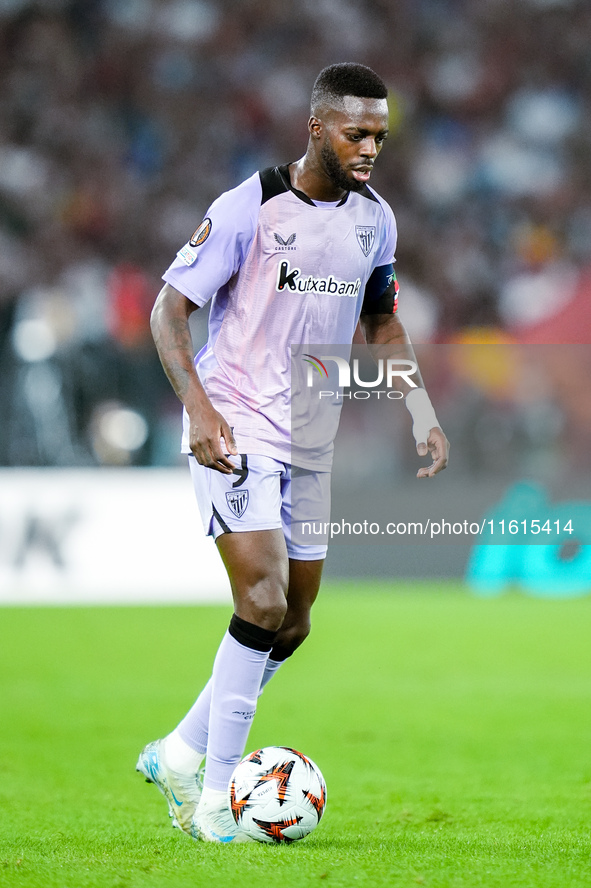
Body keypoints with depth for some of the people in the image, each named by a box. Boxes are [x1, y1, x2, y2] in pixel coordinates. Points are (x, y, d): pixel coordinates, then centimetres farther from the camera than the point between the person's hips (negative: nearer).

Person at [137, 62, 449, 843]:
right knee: (264, 599, -19)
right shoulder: (249, 208, -14)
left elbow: (381, 322, 19)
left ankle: (180, 754, 25)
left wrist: (423, 414, 7)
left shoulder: (375, 219, 6)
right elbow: (169, 308, -11)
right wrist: (199, 406, -24)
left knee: (293, 622, 9)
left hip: (310, 440, 7)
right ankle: (214, 799, -11)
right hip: (235, 430, -7)